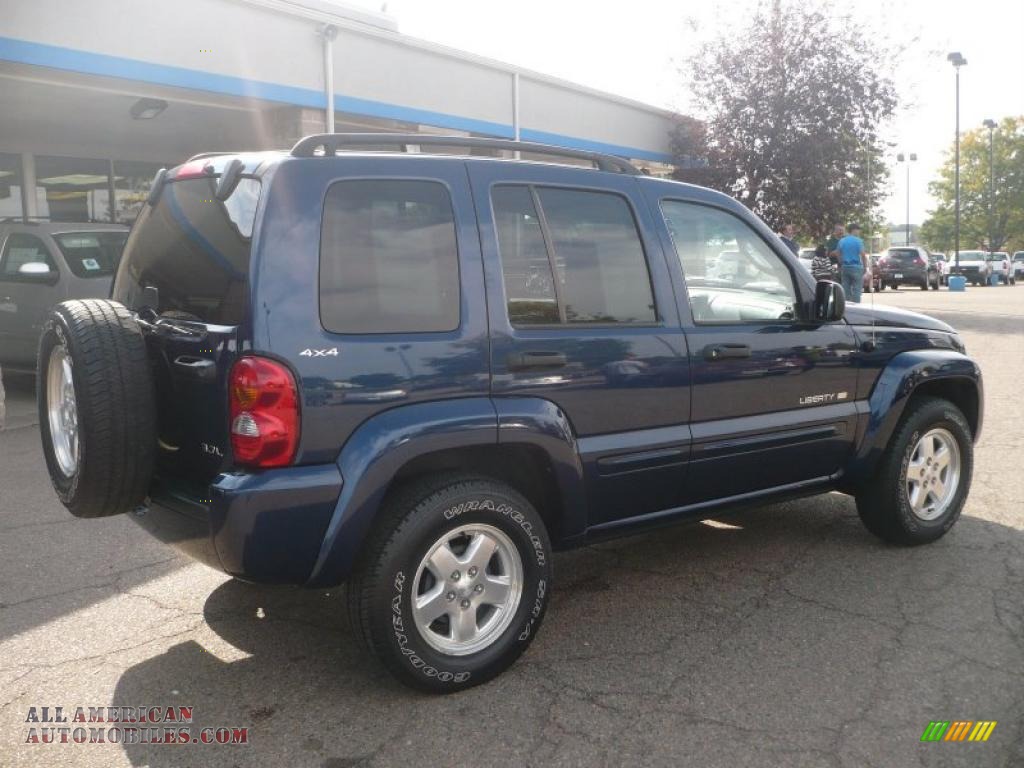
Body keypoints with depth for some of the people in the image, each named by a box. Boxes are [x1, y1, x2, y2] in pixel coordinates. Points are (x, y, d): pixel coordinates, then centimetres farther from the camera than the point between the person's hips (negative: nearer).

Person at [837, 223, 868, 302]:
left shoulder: (841, 241, 10)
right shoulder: (858, 241, -7)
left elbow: (839, 255, 13)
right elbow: (863, 254, -12)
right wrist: (865, 266, -4)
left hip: (844, 267, 5)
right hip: (856, 267, -5)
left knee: (846, 290, 8)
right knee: (856, 290, -3)